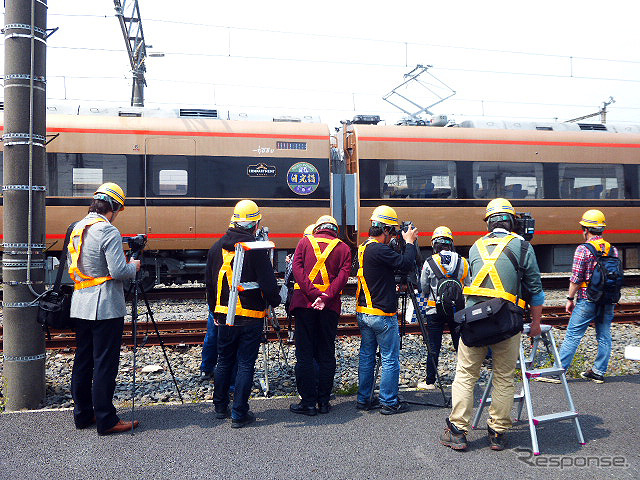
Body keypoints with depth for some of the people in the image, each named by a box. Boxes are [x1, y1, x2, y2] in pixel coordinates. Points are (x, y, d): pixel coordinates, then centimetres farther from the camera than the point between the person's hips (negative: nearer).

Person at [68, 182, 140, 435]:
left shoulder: (77, 229, 10)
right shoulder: (108, 231, -15)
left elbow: (72, 266, 18)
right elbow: (118, 271, -20)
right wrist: (133, 266, -2)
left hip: (80, 307, 8)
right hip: (106, 308, -8)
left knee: (82, 361, 14)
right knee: (105, 364, -2)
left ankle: (83, 414, 25)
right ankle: (106, 420, 5)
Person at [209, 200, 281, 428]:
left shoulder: (216, 247, 4)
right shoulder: (256, 249, -15)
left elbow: (210, 285, 12)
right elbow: (268, 284, -14)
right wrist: (274, 301, 6)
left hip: (224, 316, 5)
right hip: (250, 317, -5)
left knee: (224, 362, 18)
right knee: (245, 364, 3)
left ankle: (220, 407, 30)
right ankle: (239, 414, 8)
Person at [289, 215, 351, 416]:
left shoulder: (305, 241, 9)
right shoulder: (343, 247, 9)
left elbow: (297, 268, -4)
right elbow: (343, 274, -5)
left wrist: (313, 294, -10)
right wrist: (326, 297, -13)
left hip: (304, 302, -1)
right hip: (330, 306, 1)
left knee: (305, 354, 4)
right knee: (326, 354, 9)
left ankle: (308, 402, 6)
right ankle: (323, 401, 14)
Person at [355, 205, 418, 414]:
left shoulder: (364, 248, 10)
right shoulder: (379, 250, -19)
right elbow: (407, 264, -20)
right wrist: (409, 242, -6)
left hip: (364, 313, 9)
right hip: (382, 315, -9)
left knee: (366, 357, 14)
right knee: (390, 359, 2)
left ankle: (364, 399, 22)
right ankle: (389, 402, 10)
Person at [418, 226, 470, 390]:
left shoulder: (429, 263, -9)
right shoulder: (463, 262, -2)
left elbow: (423, 288, 2)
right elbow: (468, 287, 7)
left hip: (435, 310, -2)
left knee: (433, 348, 5)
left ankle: (430, 381, 12)